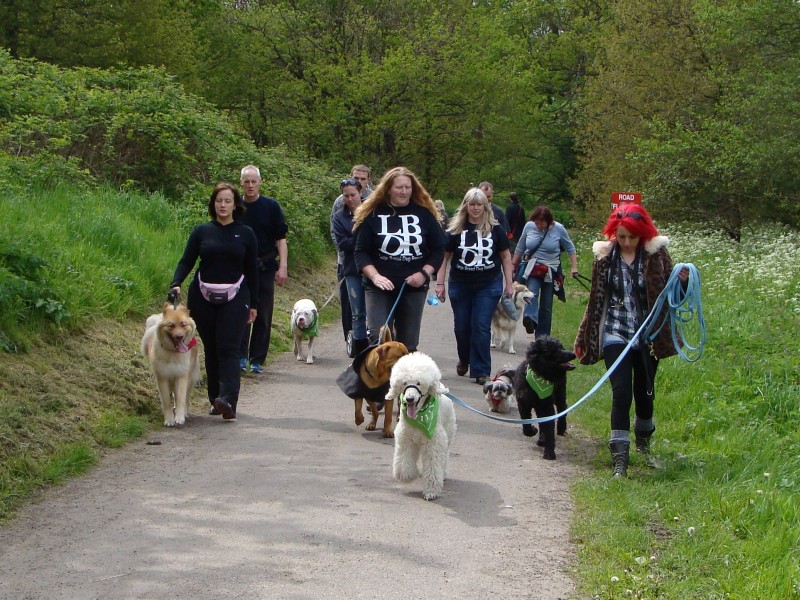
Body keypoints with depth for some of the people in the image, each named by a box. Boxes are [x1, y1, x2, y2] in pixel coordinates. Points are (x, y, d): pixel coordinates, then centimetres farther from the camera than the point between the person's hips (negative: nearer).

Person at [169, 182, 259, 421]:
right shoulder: (201, 231, 6)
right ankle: (215, 400, 14)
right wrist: (176, 284, -15)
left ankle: (228, 400, -25)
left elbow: (252, 270, 8)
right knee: (211, 349, 5)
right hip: (203, 298, 2)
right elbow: (186, 261, 4)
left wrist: (253, 304, 8)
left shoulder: (245, 234, 5)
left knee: (228, 348, -13)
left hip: (234, 299, -2)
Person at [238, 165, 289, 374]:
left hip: (265, 268, -1)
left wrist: (283, 266, -8)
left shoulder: (271, 206, 1)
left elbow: (281, 238, 0)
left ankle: (257, 360, 10)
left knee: (263, 317, 3)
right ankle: (241, 357, -2)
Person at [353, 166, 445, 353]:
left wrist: (424, 273, -8)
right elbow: (361, 252, -2)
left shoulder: (424, 214, 3)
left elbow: (438, 249, 8)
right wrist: (375, 276, -17)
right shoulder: (373, 214, -2)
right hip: (379, 289, -2)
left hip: (414, 288, 2)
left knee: (408, 344, 9)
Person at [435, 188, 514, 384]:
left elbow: (505, 256, 6)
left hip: (488, 286, -2)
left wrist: (509, 283, 4)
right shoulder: (455, 229, -2)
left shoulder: (495, 229, -2)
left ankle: (481, 371, 0)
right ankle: (464, 359, 37)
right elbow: (445, 256, 3)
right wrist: (440, 283, -1)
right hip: (460, 285, 2)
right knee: (461, 326, 10)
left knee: (481, 327, -7)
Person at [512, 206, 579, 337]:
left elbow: (570, 248, 4)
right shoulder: (529, 226, -2)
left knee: (546, 306, 1)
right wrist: (513, 266, 12)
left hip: (551, 271, 0)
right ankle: (530, 319, -50)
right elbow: (520, 248, 10)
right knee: (532, 292, -30)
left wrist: (574, 267, -3)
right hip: (532, 268, 0)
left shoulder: (558, 229, -6)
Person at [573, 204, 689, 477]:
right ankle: (619, 457, -11)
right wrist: (584, 338, 9)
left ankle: (643, 438, 42)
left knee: (645, 392, 15)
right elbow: (596, 299, 6)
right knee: (621, 393, -12)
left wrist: (682, 282, -23)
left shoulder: (656, 254, -6)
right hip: (615, 335, -1)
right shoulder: (605, 257, -3)